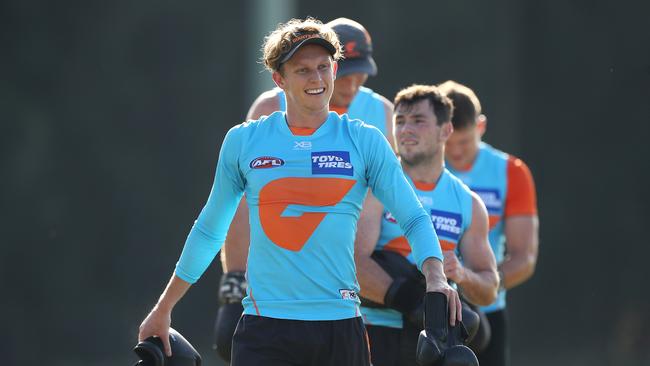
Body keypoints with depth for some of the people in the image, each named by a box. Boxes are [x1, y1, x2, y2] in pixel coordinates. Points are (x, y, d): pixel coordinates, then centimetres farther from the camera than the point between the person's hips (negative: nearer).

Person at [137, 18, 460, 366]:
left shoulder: (366, 141, 4)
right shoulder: (242, 141, 7)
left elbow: (415, 220, 3)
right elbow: (209, 231, 17)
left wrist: (435, 277, -17)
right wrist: (163, 309, 21)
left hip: (340, 326, 0)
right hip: (264, 328, 0)